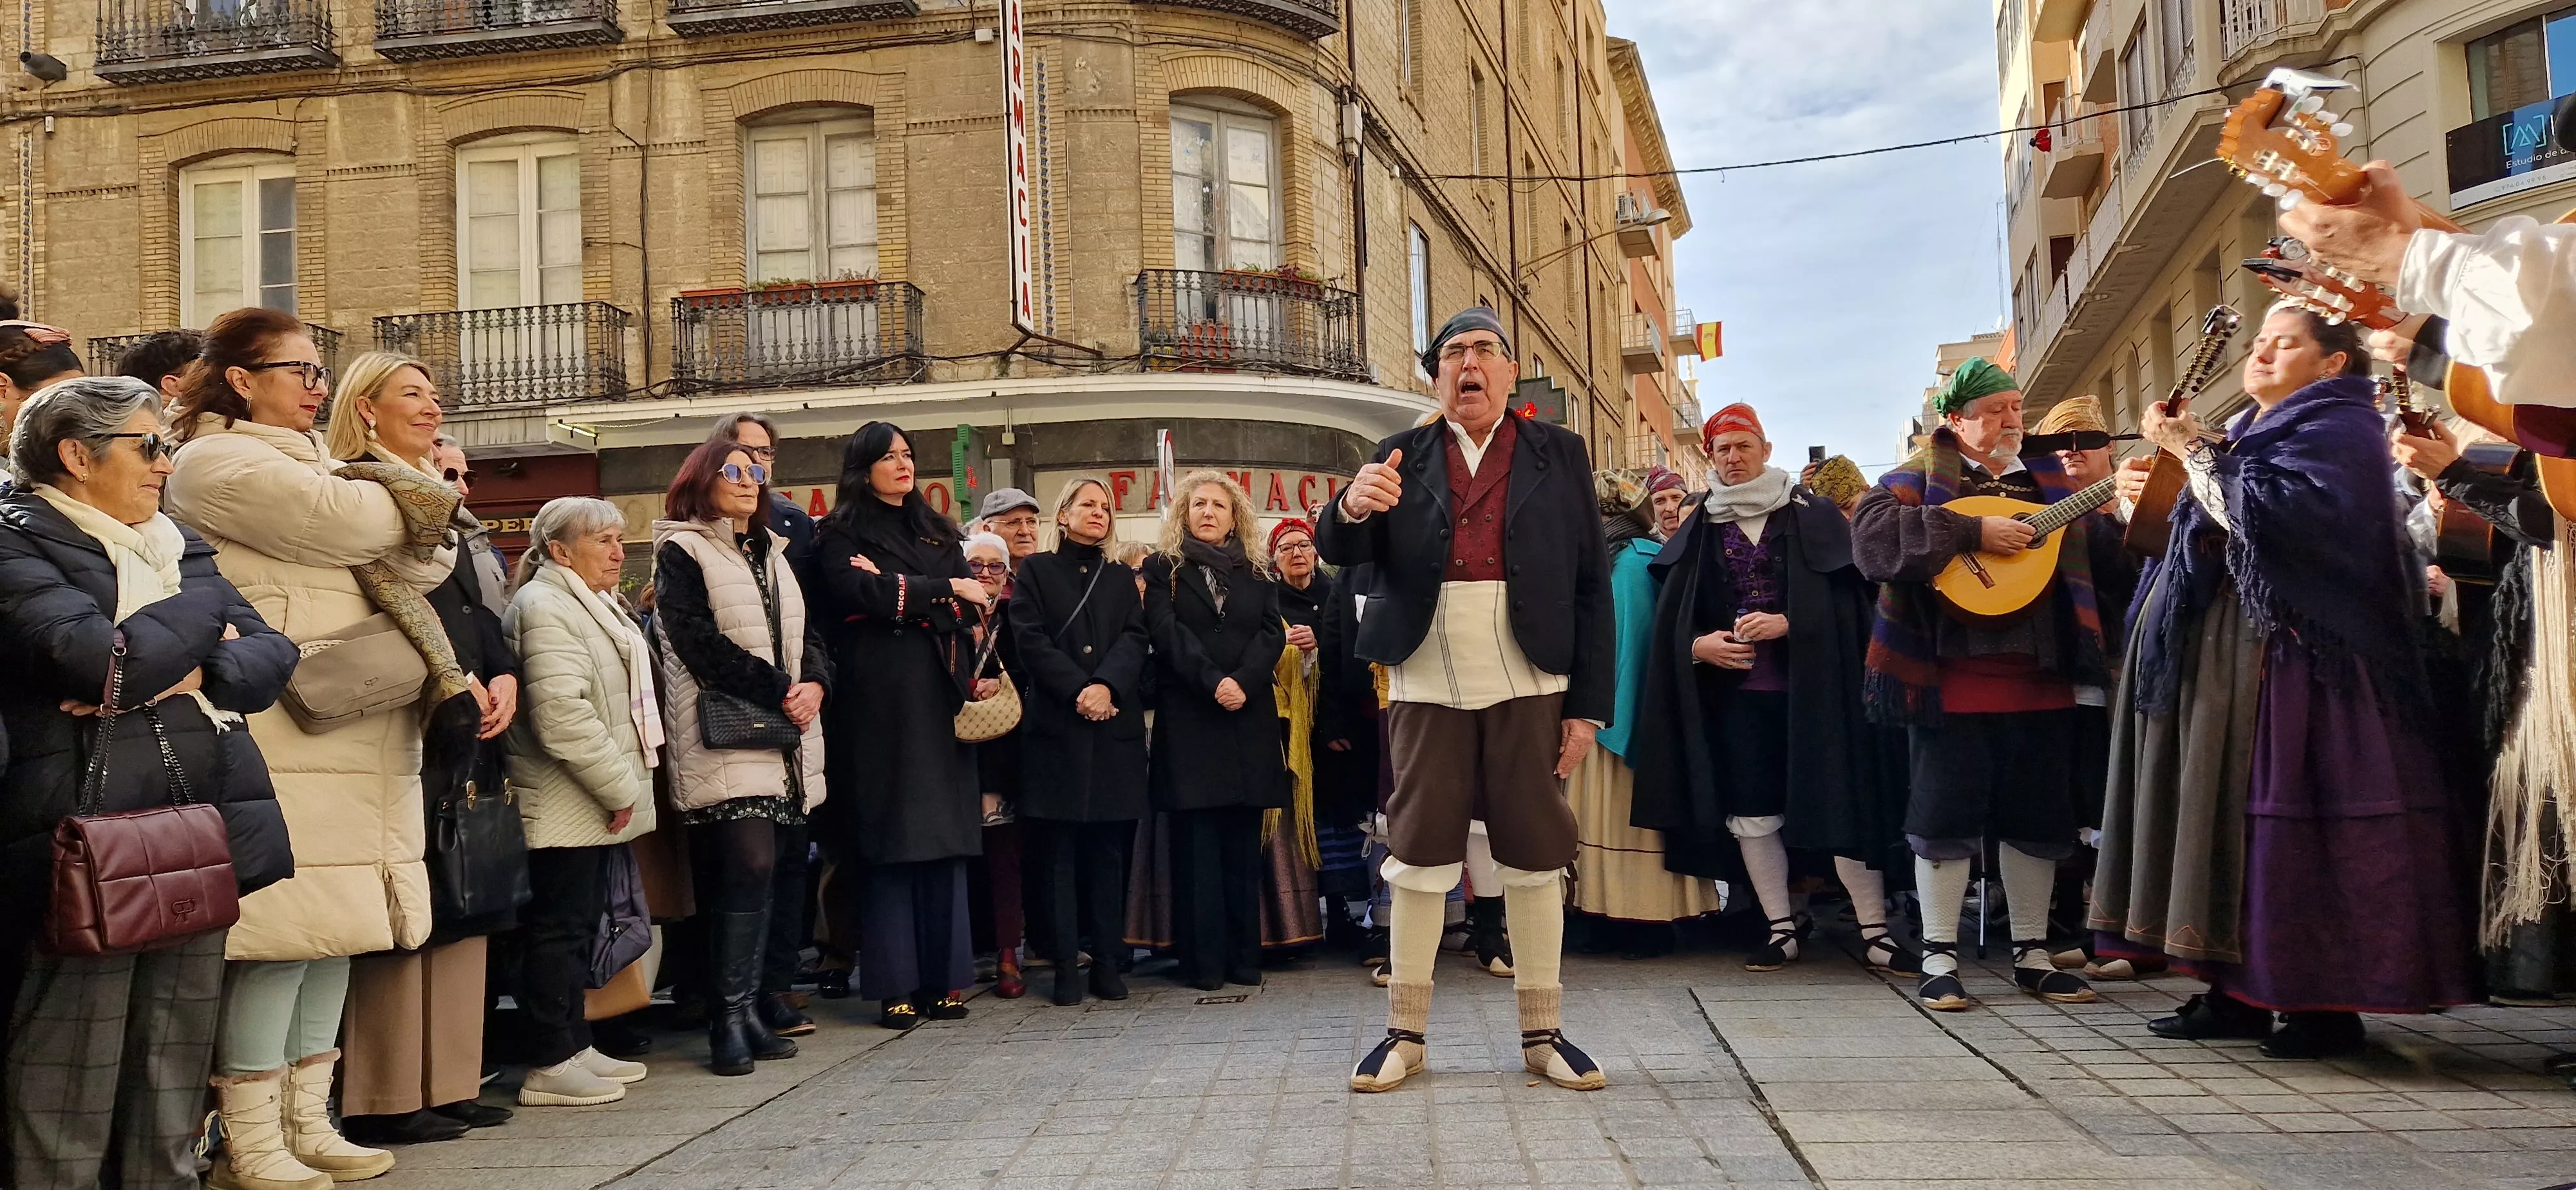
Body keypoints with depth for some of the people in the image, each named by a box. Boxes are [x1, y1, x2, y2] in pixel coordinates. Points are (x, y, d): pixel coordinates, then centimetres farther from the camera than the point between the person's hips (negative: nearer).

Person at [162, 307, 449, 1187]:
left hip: (348, 741, 9)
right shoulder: (214, 463, -3)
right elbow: (349, 521, -16)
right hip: (283, 741, -9)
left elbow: (406, 556, 14)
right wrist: (428, 497, 4)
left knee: (334, 931, 9)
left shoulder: (306, 463, 24)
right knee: (283, 931, -8)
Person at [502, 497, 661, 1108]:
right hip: (563, 806, -10)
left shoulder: (596, 604, 19)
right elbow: (562, 714, -25)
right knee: (558, 928, -5)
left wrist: (624, 785, 20)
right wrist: (619, 787, -19)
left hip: (598, 804, 10)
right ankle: (551, 1066, 1)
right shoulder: (544, 609, -15)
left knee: (581, 925, 14)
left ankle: (574, 1045, 23)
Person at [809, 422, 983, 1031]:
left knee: (945, 837, 2)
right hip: (881, 695, -4)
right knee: (890, 842, -6)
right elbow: (859, 594, -14)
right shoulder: (841, 533, 5)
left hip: (942, 692, 5)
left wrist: (898, 590, -8)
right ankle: (894, 986, -1)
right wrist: (942, 590, -5)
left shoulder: (937, 530, 20)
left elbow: (972, 601, 6)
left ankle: (941, 978, 7)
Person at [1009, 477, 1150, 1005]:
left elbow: (1135, 640, 4)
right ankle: (1065, 962, -1)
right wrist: (1078, 691, -14)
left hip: (1116, 726, 3)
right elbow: (1031, 640, -2)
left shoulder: (1120, 578, 18)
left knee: (1110, 843, 2)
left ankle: (1106, 957, 6)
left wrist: (1107, 686, -14)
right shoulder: (1036, 570, 10)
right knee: (1057, 845, -4)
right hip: (1055, 724, -3)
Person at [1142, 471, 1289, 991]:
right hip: (1188, 719, -3)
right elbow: (1168, 634, -5)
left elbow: (1272, 634, 4)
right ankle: (1203, 963, -2)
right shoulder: (1163, 568, 8)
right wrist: (1213, 682, -17)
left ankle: (1244, 958, 6)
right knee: (1197, 844, -4)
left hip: (1249, 718, 3)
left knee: (1243, 845, 3)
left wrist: (1243, 682, -13)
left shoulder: (1258, 573, 16)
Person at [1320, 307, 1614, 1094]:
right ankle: (1405, 1032, 12)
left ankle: (1543, 1034, 13)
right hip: (1426, 683, 0)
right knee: (1419, 852, 4)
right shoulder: (1402, 458, 9)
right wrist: (1353, 509, -25)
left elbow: (1592, 585, 3)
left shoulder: (1557, 454, 7)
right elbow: (1340, 552, -1)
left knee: (1534, 853, 4)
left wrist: (1589, 703, -3)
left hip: (1527, 683, 0)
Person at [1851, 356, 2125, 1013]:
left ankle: (2033, 955, 22)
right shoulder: (1920, 478, -1)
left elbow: (2101, 558, 17)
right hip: (1953, 681, -5)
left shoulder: (2048, 479, 16)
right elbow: (1871, 537, -20)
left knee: (2039, 816, 11)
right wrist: (1972, 531, -23)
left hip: (2041, 680, 6)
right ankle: (1940, 958, 8)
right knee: (1947, 815, -1)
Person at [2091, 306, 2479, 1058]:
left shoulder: (2338, 429, -5)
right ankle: (2238, 992, 11)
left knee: (2293, 819, -10)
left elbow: (2268, 516, -21)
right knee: (2226, 811, 6)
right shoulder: (2249, 431, 21)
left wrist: (2193, 450, -15)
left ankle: (2326, 1006, -3)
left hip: (2296, 654, -9)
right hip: (2226, 656, 9)